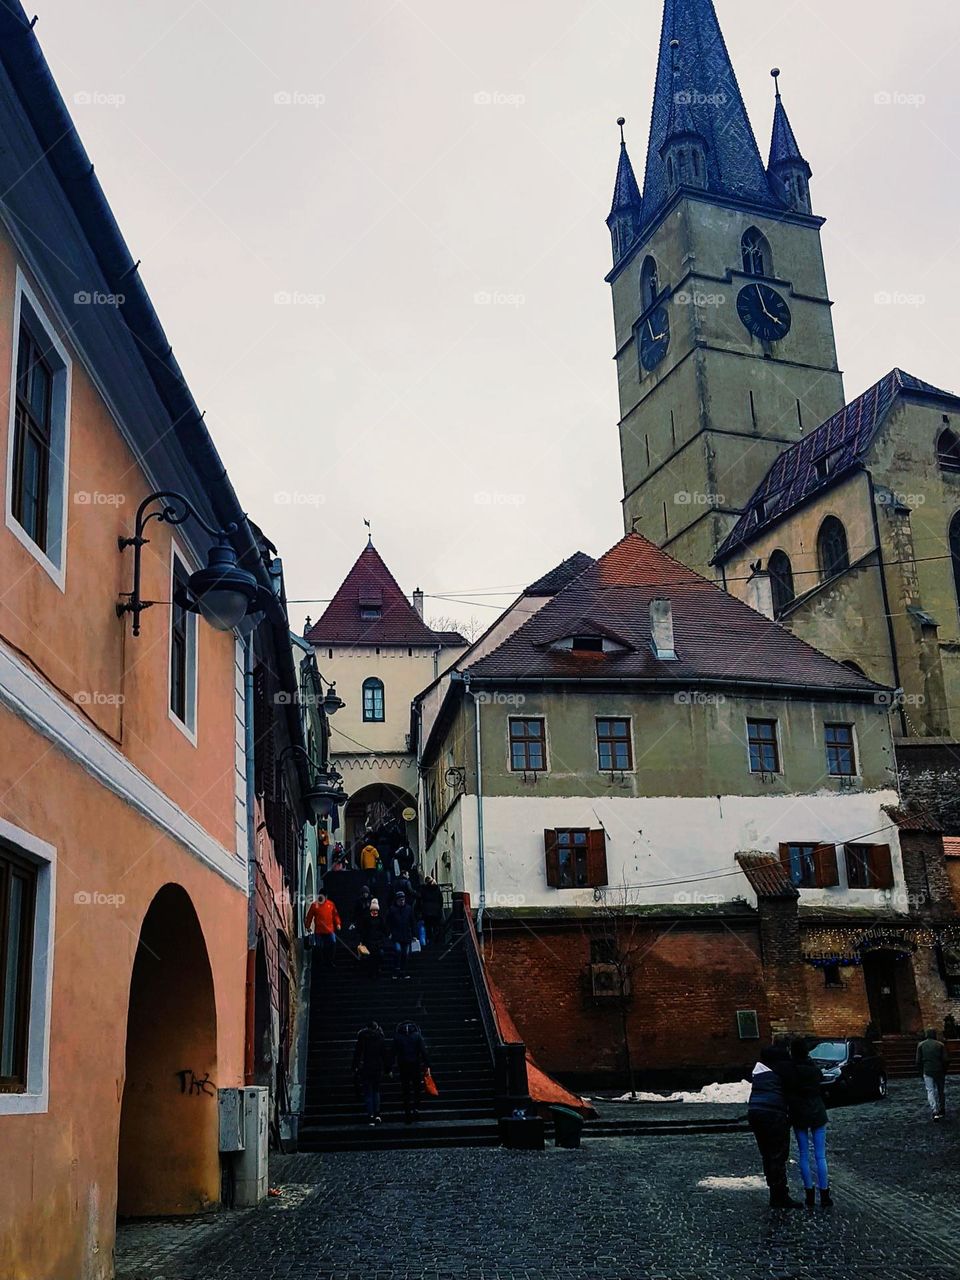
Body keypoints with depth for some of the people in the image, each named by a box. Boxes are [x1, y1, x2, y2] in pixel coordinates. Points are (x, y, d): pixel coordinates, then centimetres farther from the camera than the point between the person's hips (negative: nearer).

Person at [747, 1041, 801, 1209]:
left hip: (754, 1111, 7)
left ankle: (776, 1195, 20)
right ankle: (780, 1197, 1)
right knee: (778, 1155, -1)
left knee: (767, 1154, 14)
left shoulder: (760, 1067, 21)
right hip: (773, 1112, -7)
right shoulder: (784, 1066, -1)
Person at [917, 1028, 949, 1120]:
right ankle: (941, 1111, 24)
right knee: (941, 1090, 15)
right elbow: (946, 1060, -5)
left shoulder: (921, 1045, 1)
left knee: (930, 1091, 1)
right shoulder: (940, 1045, -2)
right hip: (940, 1071, 0)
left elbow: (918, 1061, 0)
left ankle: (934, 1111, -13)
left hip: (927, 1071, 0)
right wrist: (944, 1070, 9)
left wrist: (921, 1072, 10)